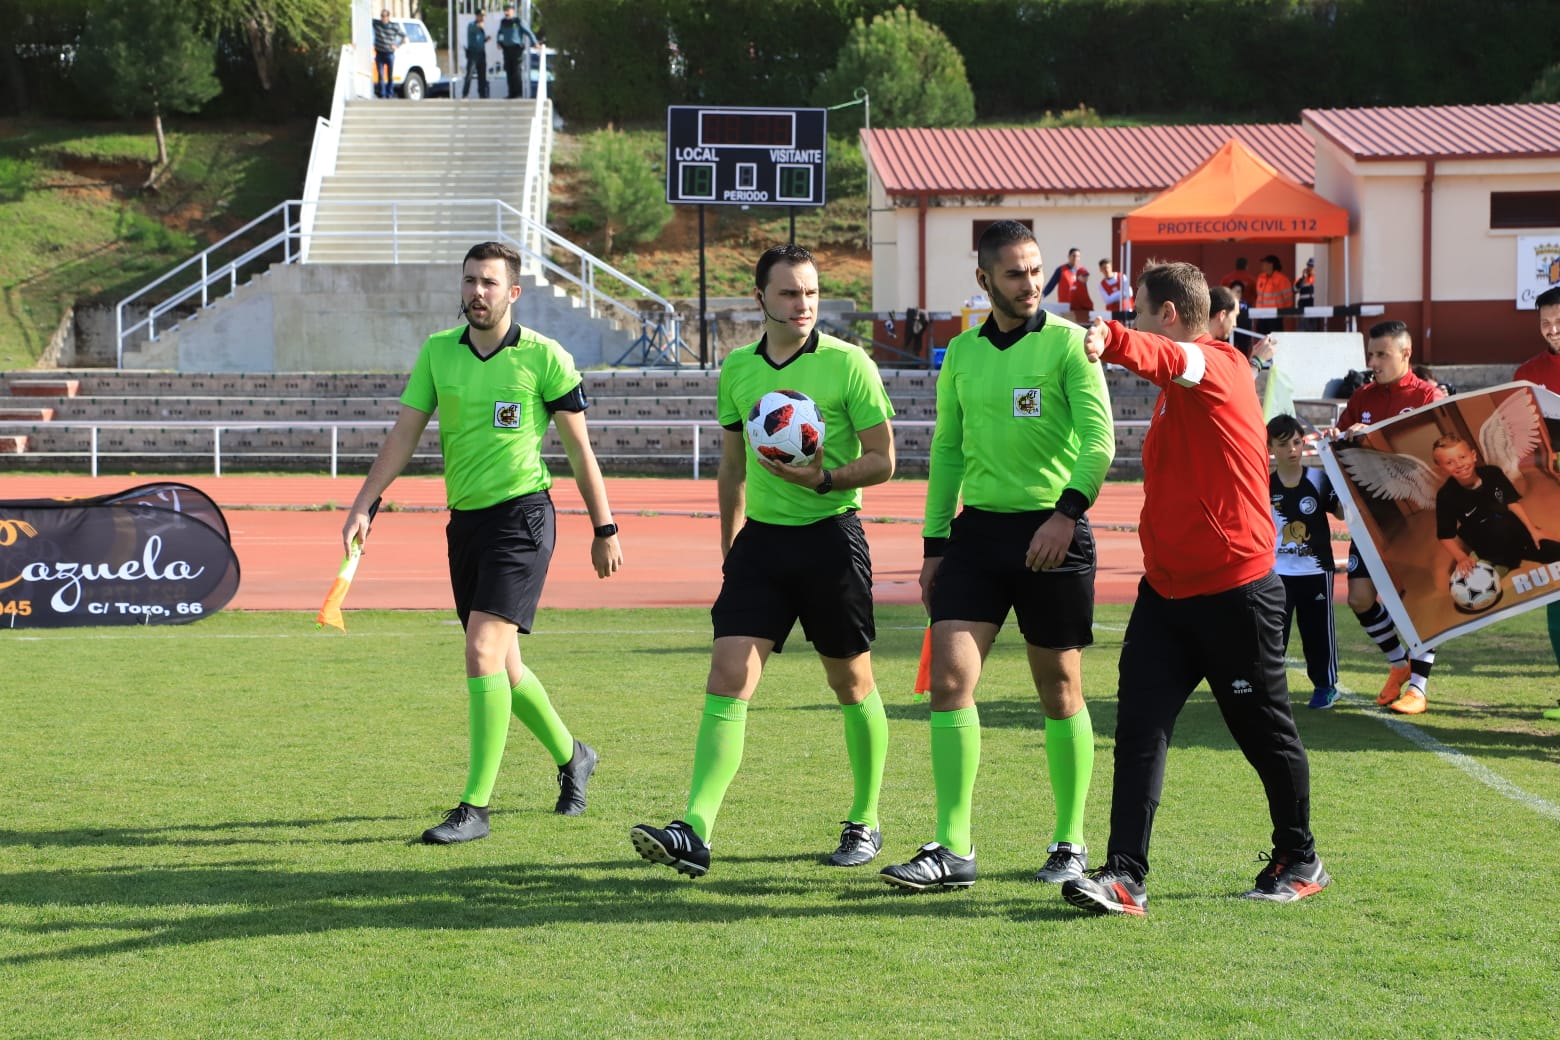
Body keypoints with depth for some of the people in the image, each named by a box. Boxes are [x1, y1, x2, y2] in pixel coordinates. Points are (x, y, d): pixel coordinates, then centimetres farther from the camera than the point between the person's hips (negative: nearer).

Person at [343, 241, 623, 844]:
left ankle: (475, 808, -11)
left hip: (521, 516, -6)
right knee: (500, 665, 14)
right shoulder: (437, 351, 7)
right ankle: (570, 757, 39)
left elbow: (579, 449, 0)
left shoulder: (543, 357, -6)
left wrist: (604, 529, 1)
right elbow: (402, 437, 8)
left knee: (483, 653, -17)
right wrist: (362, 507, -2)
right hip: (464, 519, 6)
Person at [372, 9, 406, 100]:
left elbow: (404, 37, 6)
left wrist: (398, 46, -2)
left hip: (390, 54, -1)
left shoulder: (394, 26, -3)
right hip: (379, 54, 1)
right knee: (381, 75, -4)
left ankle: (390, 95, 10)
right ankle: (382, 95, -5)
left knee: (390, 76, 4)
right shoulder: (376, 24, 1)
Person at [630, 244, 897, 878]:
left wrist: (826, 479, -22)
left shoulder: (847, 363, -5)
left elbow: (882, 461, -5)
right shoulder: (737, 371, 9)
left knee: (852, 685, 8)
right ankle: (696, 832, -16)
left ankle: (864, 822, 26)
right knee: (728, 678, -9)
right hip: (761, 539, 3)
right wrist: (728, 549, 20)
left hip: (831, 537, -3)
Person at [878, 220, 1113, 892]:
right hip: (978, 529, 4)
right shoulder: (961, 352, 11)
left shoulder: (1066, 342, -4)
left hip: (1053, 532, -4)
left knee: (1060, 691, 5)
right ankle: (953, 850, -4)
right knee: (949, 678, -8)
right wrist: (934, 544, 14)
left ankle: (1069, 843, 20)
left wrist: (1067, 512, -28)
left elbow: (1100, 438, -14)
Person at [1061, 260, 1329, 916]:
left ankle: (1300, 862, 26)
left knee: (1266, 733, 8)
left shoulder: (1218, 365, -13)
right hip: (1166, 587, 8)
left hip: (1235, 591, -8)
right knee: (1139, 730, -6)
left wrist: (1113, 341, -57)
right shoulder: (1176, 387, 16)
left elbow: (1166, 356, -37)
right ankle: (1125, 875, -11)